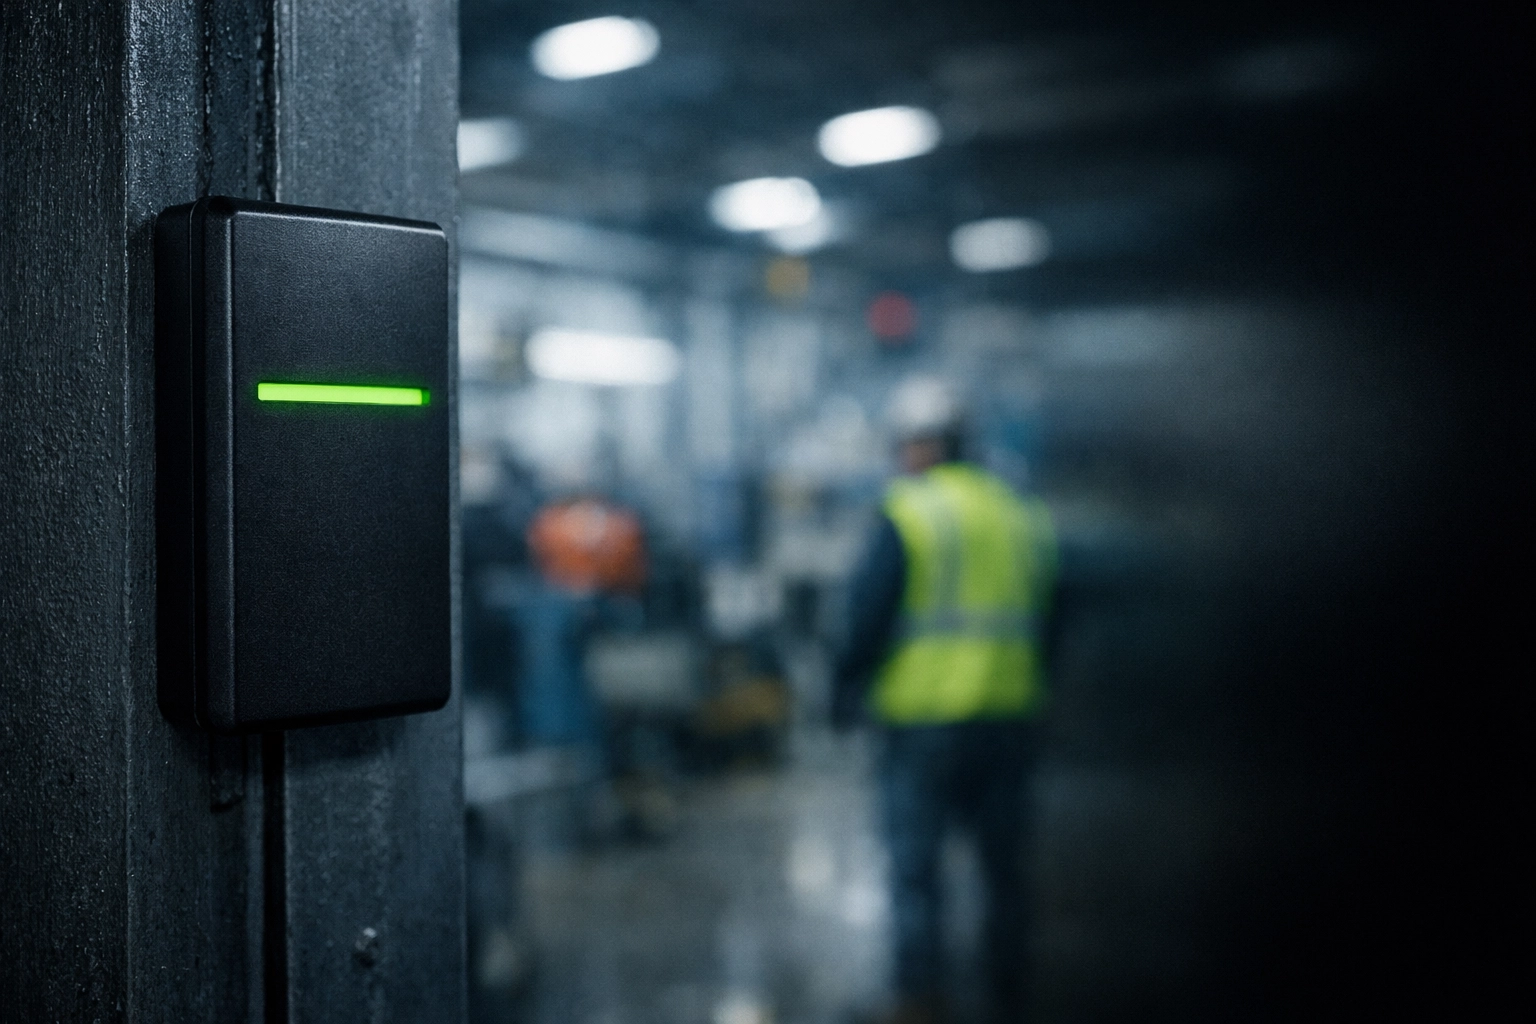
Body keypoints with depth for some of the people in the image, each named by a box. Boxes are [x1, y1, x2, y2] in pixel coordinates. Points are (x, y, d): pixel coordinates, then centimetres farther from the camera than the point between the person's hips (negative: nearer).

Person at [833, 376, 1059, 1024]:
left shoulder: (904, 515, -7)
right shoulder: (1022, 516, 10)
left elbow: (867, 617, -10)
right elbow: (1047, 620, 15)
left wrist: (845, 697, 2)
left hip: (923, 718, -5)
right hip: (1010, 719, 5)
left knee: (915, 867, 3)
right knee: (1004, 868, 13)